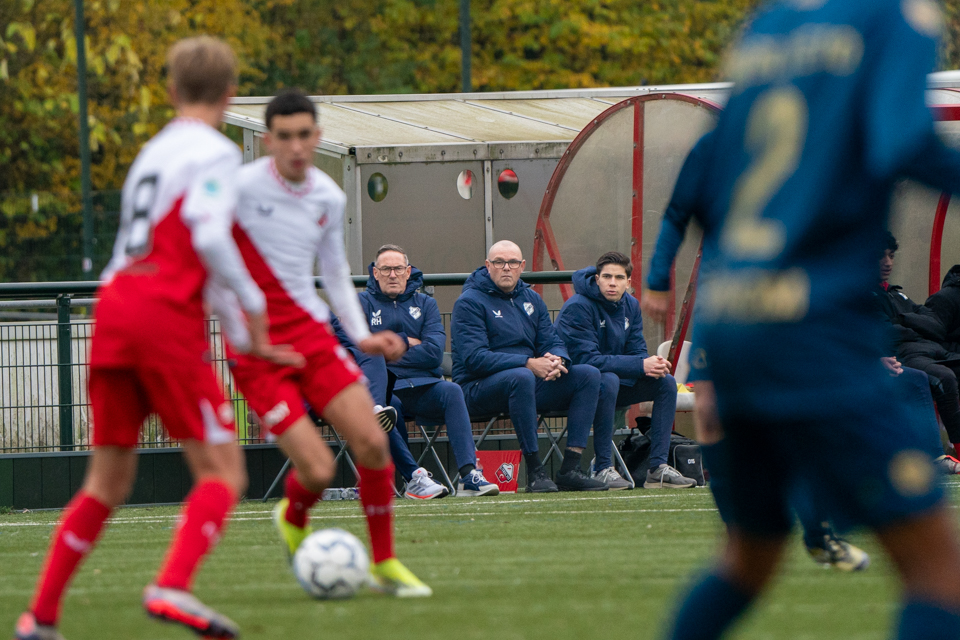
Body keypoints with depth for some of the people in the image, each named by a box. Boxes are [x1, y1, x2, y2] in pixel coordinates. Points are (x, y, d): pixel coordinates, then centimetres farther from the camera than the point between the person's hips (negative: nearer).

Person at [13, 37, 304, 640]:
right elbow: (210, 236, -17)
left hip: (115, 307, 7)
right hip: (168, 319, -7)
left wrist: (242, 335, 32)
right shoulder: (216, 151, 0)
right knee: (223, 472, -4)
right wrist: (252, 303, -4)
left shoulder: (153, 151, 24)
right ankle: (173, 587, -26)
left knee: (109, 479, 15)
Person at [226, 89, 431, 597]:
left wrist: (362, 336, 9)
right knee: (318, 470, -14)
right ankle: (293, 521, 24)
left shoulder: (329, 198, 6)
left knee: (372, 443, -8)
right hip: (257, 349, -5)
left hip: (311, 334, 5)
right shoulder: (241, 188, -14)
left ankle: (385, 564, 10)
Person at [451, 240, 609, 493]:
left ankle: (570, 469, -19)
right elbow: (474, 358, -18)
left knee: (589, 375, -10)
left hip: (529, 383, 7)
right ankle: (535, 471, -35)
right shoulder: (470, 303, -6)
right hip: (479, 387, -7)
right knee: (521, 377, -39)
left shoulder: (531, 299, 16)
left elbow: (553, 343, 10)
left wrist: (557, 361, -17)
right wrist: (528, 364, -27)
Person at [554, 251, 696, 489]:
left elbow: (637, 351, 4)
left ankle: (658, 467, -10)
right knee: (608, 379, -37)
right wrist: (641, 365, -30)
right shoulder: (578, 308, -20)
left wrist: (653, 365, -23)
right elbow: (586, 359, -27)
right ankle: (603, 469, -34)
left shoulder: (630, 306, 4)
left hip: (616, 379, 8)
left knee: (666, 382, -7)